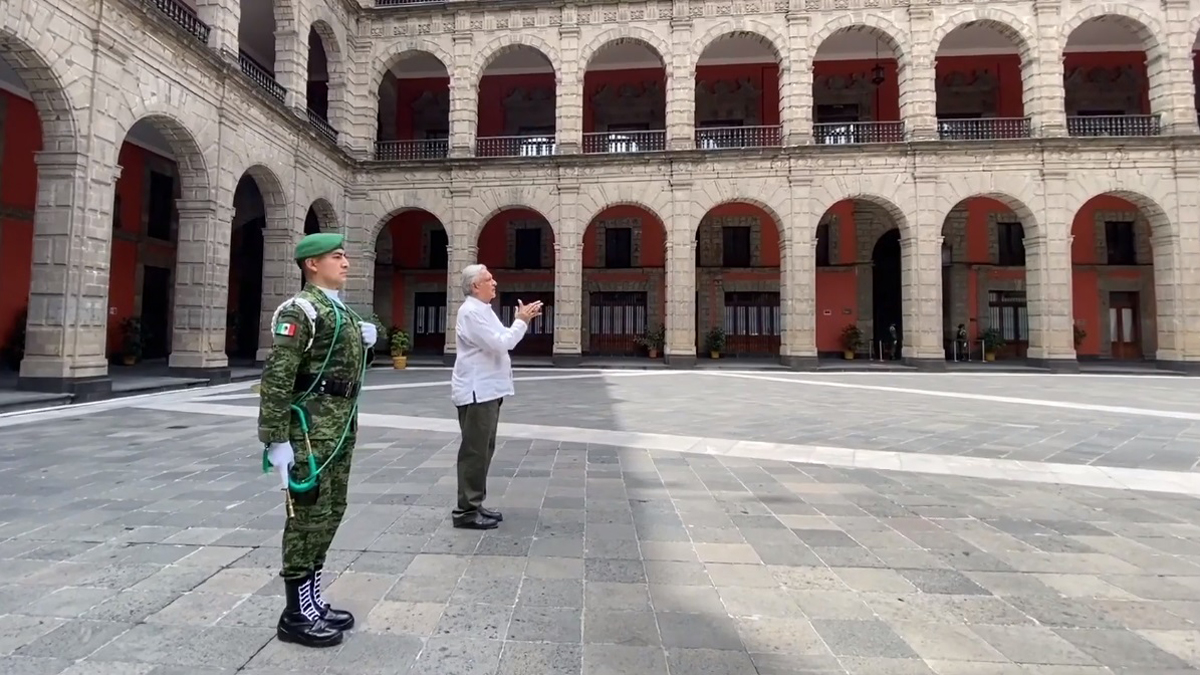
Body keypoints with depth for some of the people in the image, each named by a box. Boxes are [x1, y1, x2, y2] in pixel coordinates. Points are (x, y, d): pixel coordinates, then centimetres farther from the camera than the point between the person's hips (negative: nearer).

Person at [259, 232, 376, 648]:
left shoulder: (342, 310, 16)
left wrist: (365, 344, 5)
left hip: (341, 426, 9)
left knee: (330, 513, 15)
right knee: (308, 517, -1)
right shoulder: (300, 309, -12)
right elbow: (276, 378, -19)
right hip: (311, 427, -9)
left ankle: (313, 600, 28)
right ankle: (296, 615, 13)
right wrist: (276, 439, -22)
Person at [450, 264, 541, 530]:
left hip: (487, 391, 11)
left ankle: (475, 504, 24)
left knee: (484, 450, 15)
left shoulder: (483, 310, 18)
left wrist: (523, 320, 10)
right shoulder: (471, 312, -16)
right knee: (474, 451, -5)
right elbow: (499, 344, -22)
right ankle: (466, 510, 3)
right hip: (476, 392, -11)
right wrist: (522, 321, -12)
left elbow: (502, 340, 21)